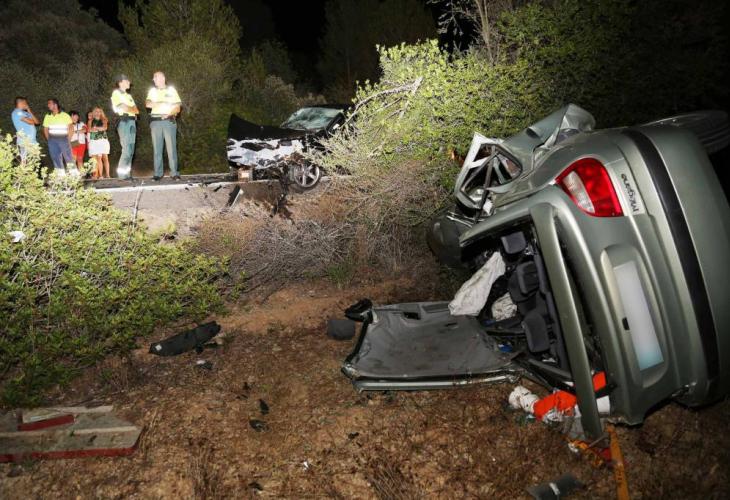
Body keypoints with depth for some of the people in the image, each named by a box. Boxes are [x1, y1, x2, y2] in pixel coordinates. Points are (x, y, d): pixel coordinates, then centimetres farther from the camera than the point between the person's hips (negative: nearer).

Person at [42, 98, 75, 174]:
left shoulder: (65, 115, 1)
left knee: (68, 157, -8)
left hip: (63, 139, -3)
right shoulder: (47, 117, 12)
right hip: (52, 140, 3)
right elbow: (45, 130, 15)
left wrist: (68, 139, -7)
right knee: (56, 159, 1)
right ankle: (61, 176, 5)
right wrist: (49, 140, 5)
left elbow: (71, 128, -2)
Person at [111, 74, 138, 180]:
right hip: (124, 121, -8)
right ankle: (122, 174, -12)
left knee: (131, 150, 3)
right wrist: (132, 109, 5)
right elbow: (123, 107, -11)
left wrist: (128, 109, -3)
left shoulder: (128, 95, 25)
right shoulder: (116, 93, 1)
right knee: (127, 149, -14)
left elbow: (136, 110, 16)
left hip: (132, 121, 8)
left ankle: (127, 173, 5)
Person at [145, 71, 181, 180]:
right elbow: (147, 104, -1)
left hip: (169, 121, -2)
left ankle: (174, 173, -6)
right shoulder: (152, 91, 15)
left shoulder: (171, 90, 10)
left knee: (171, 147, -7)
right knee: (157, 148, 0)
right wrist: (162, 103, -16)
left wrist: (170, 114, -13)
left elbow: (177, 107, 5)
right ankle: (158, 173, 2)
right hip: (155, 121, 2)